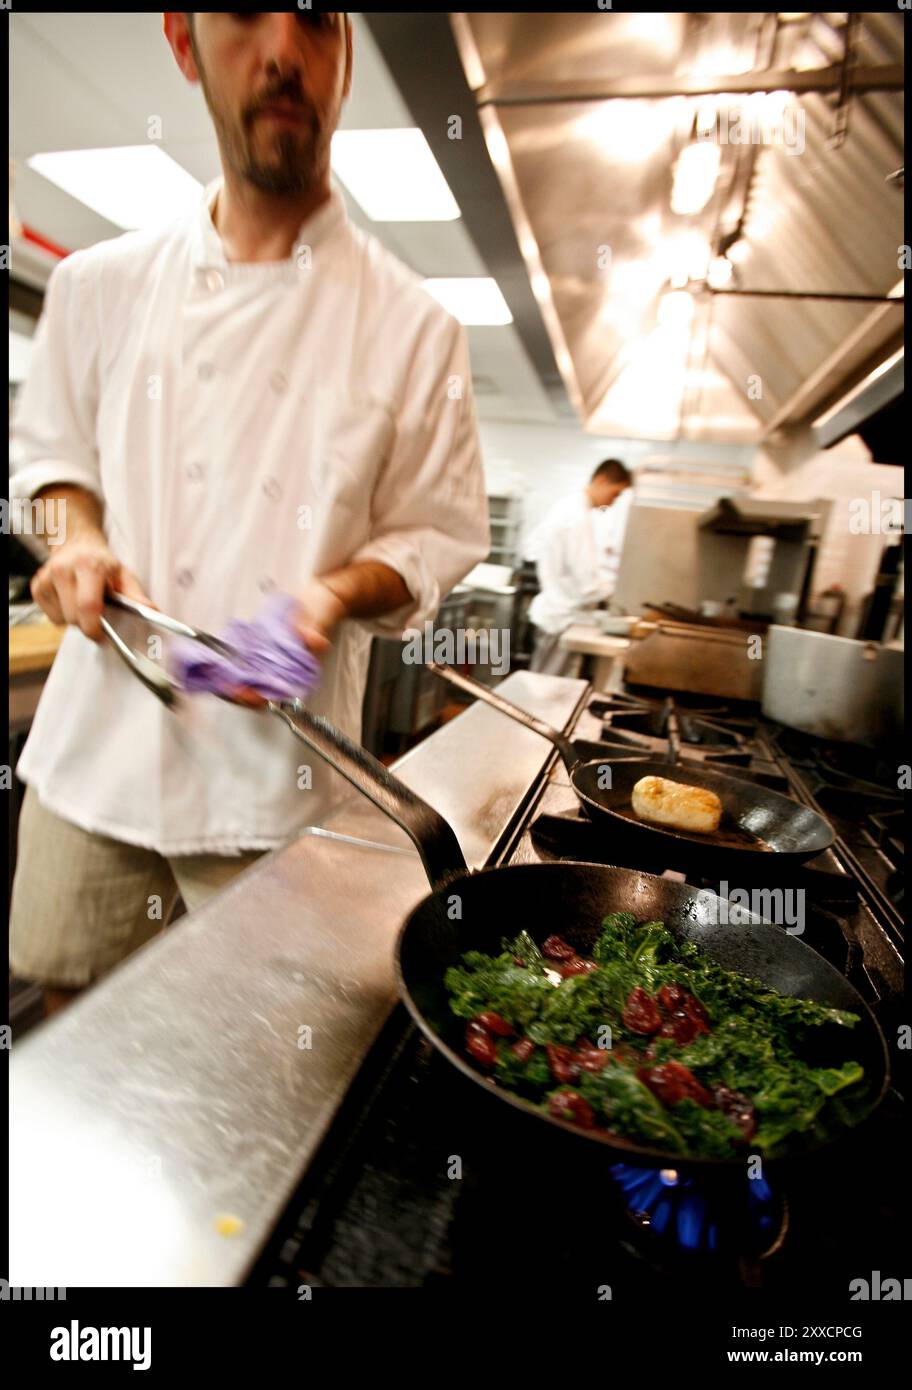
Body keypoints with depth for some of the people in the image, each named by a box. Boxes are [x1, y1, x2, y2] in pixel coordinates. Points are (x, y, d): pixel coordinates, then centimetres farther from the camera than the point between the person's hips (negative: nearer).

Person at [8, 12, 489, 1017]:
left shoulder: (413, 326, -4)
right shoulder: (102, 283, 3)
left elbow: (438, 536, 1)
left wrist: (340, 591, -18)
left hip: (278, 766, -2)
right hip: (96, 740, 3)